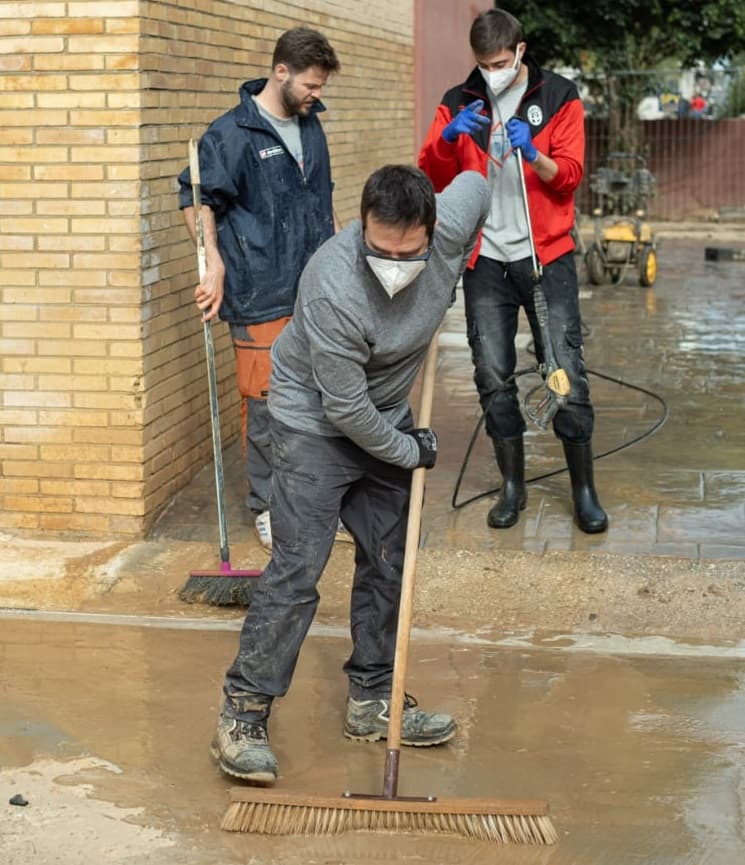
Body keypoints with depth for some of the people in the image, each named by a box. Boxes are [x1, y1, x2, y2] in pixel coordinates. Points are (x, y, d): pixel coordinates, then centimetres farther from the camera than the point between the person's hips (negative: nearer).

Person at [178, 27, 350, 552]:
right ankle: (268, 509, 14)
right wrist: (215, 266, -17)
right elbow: (198, 198, -8)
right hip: (263, 297, -6)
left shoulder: (310, 125, 12)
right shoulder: (231, 134, -10)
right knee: (266, 405, 0)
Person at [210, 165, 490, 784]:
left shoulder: (450, 227, -20)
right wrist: (410, 451, -12)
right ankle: (243, 712, -4)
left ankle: (372, 699, 25)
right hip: (314, 424, -6)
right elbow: (346, 409, -26)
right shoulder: (333, 292, -36)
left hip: (388, 418, 7)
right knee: (298, 569, -13)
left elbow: (476, 185, 7)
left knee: (388, 561, 11)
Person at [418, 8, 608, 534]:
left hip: (546, 257, -2)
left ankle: (584, 489, 8)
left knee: (567, 372, -3)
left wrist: (532, 151, -25)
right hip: (486, 261, 2)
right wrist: (447, 138, -21)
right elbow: (431, 176, -1)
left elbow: (570, 176, -6)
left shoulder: (559, 97, 0)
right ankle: (513, 485, 17)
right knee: (493, 377, 4)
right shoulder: (460, 103, 5)